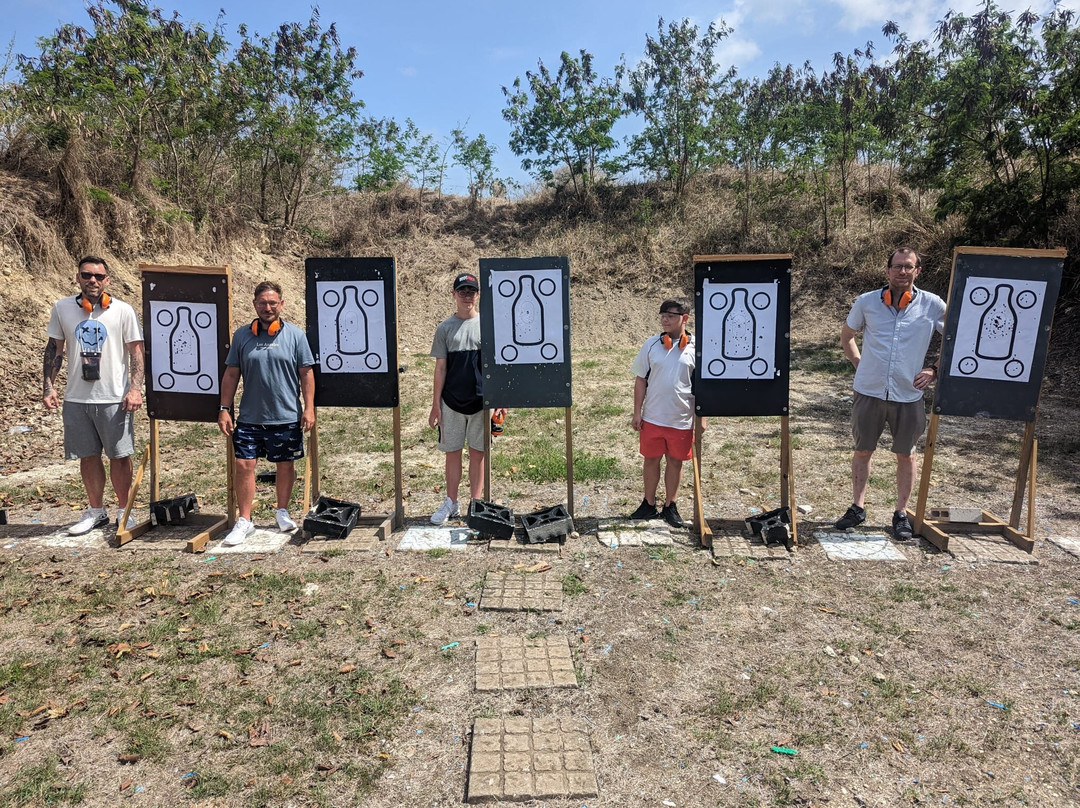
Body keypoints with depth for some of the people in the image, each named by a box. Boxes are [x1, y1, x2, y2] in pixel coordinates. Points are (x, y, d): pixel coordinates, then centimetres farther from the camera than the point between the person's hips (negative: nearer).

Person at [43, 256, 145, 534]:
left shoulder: (123, 311, -3)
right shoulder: (62, 309, 5)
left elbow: (136, 352, -3)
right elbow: (54, 349, 11)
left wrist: (135, 389, -12)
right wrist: (48, 386, 4)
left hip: (114, 398, -3)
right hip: (76, 398, 3)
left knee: (119, 456, 4)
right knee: (88, 456, 12)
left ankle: (124, 511, 18)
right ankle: (96, 511, 26)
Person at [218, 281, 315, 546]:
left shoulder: (295, 335, 0)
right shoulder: (242, 335, 3)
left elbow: (306, 374, 1)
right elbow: (231, 374, 6)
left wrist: (309, 408, -4)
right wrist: (225, 409, 1)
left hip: (287, 416, 0)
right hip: (250, 416, 1)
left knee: (286, 465, 11)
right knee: (244, 465, -2)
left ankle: (282, 512, 31)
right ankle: (244, 521, 12)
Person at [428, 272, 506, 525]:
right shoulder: (445, 328, 5)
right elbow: (440, 368, 4)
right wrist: (435, 405, 1)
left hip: (480, 400, -1)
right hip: (451, 401, 1)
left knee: (478, 452, 7)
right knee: (452, 452, 8)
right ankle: (451, 504, 21)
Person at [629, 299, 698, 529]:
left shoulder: (696, 347, -4)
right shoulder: (652, 344, 0)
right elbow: (641, 379, 4)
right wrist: (637, 412, 1)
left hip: (682, 419, -1)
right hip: (652, 417, 1)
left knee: (675, 462, 11)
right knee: (651, 460, 11)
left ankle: (670, 507, 26)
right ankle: (649, 505, 27)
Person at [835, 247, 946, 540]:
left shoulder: (933, 305, -2)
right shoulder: (866, 302, 1)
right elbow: (846, 336, 17)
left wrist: (934, 369, -2)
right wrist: (859, 364, 7)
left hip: (909, 394, -1)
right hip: (869, 391, 1)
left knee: (905, 454, 10)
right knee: (863, 450, 10)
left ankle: (901, 513, 23)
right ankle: (858, 507, 24)